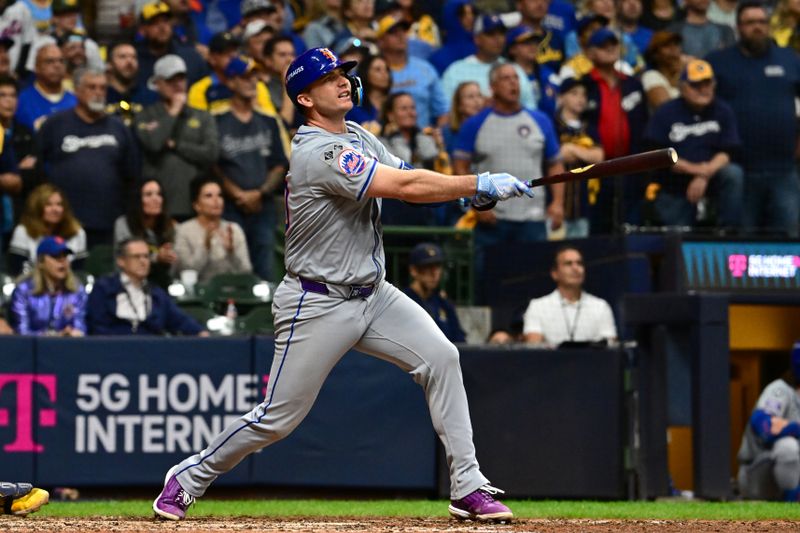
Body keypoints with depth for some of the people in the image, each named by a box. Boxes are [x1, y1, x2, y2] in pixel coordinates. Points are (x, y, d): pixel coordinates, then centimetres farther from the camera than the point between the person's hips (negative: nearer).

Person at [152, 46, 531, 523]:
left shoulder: (358, 136, 9)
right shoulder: (318, 153, -21)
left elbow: (405, 178, 5)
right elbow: (405, 187, -27)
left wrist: (467, 192, -15)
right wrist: (480, 184, -25)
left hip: (373, 295, 8)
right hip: (318, 305, -8)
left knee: (441, 357, -10)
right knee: (279, 417, -2)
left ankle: (468, 490, -7)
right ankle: (187, 480, 19)